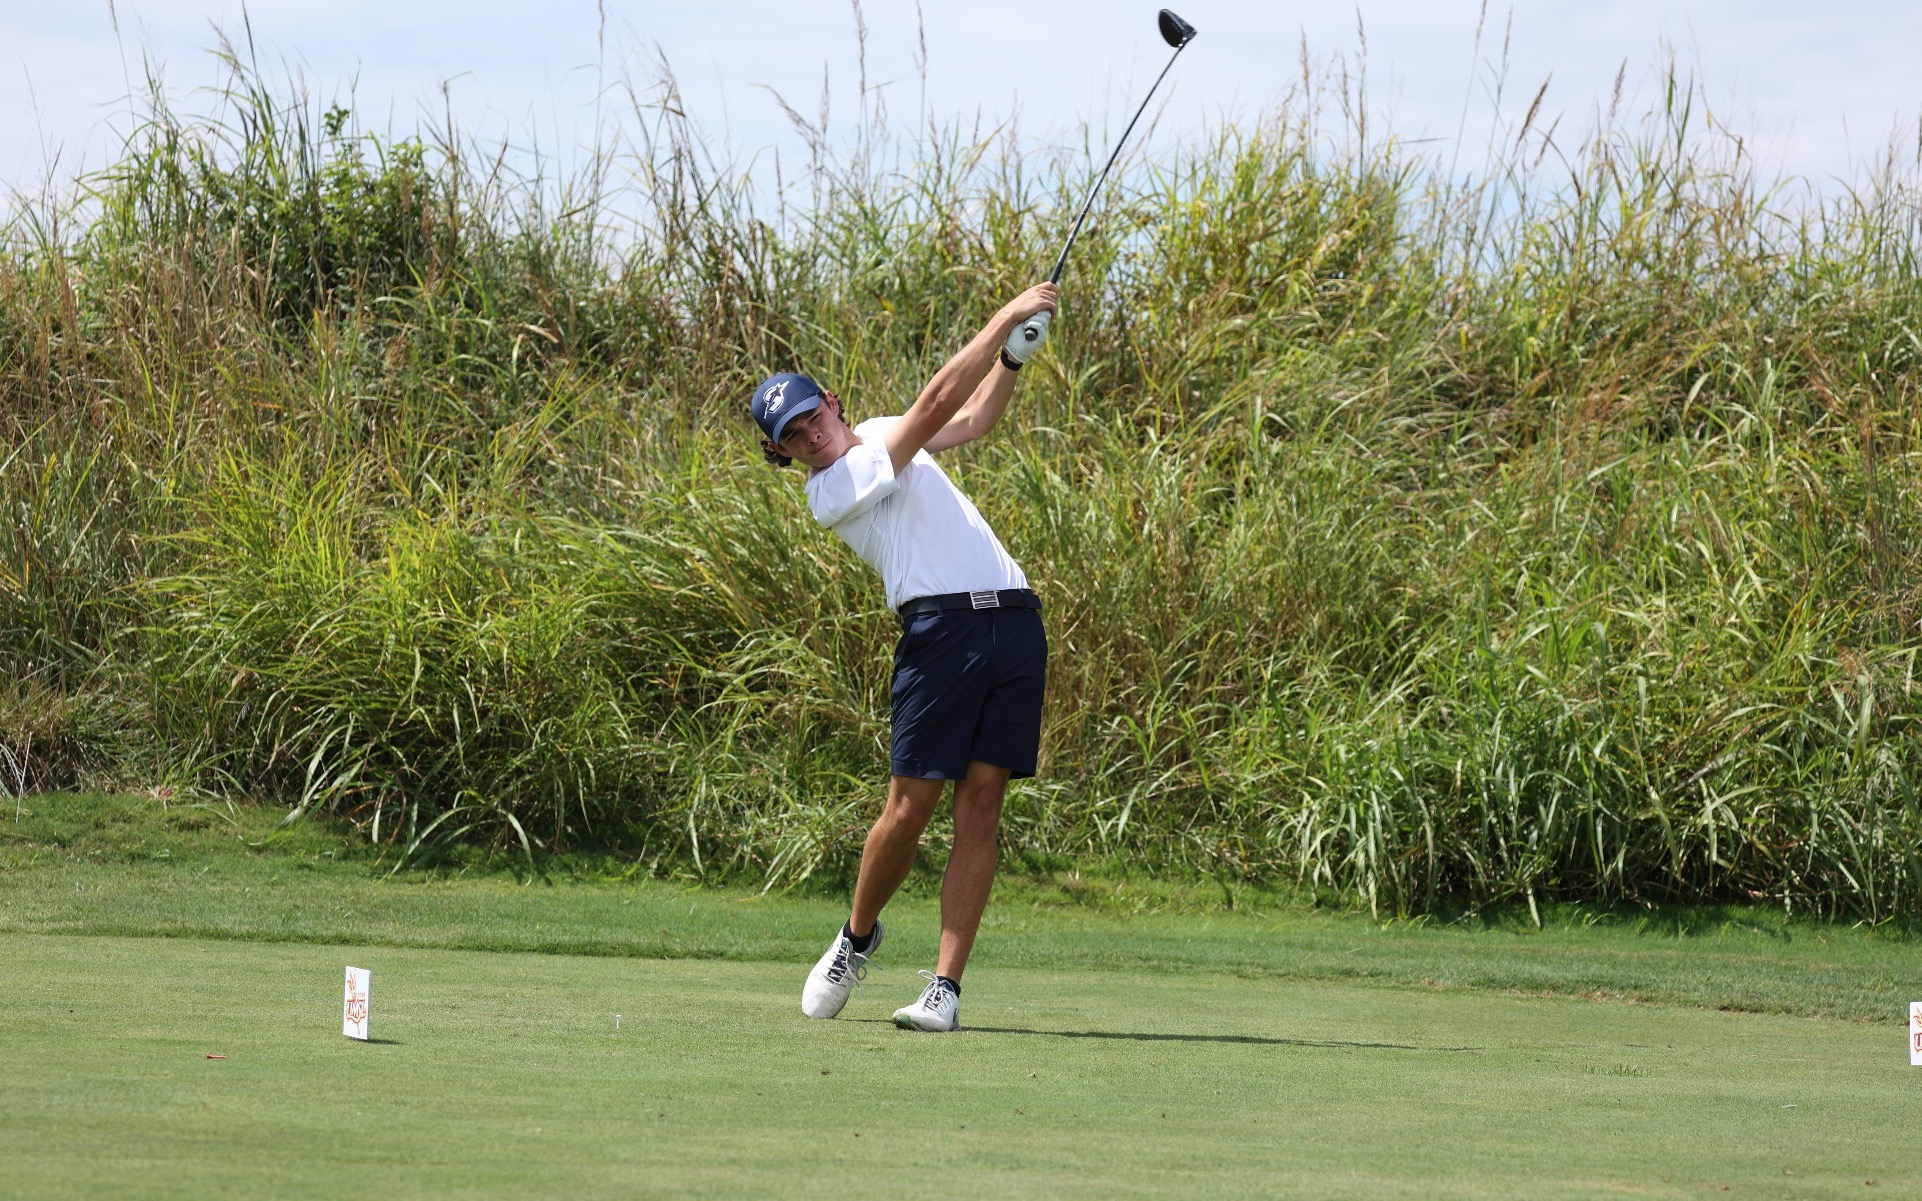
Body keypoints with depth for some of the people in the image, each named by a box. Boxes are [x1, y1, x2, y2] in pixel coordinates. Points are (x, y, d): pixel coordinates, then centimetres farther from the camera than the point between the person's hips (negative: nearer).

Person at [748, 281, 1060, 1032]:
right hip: (943, 625, -6)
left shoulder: (876, 435, 21)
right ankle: (858, 936, 20)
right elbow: (937, 402, -9)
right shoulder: (831, 491, -5)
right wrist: (1007, 316, -7)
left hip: (1014, 622, 6)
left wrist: (1013, 355, 17)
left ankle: (946, 986, -6)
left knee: (981, 800, -3)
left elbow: (973, 419, 35)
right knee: (911, 802, -9)